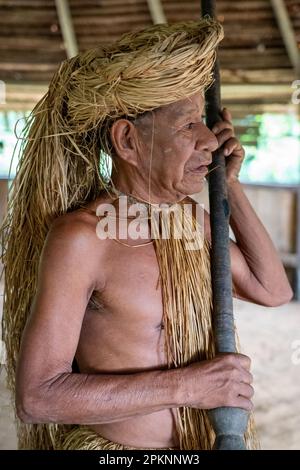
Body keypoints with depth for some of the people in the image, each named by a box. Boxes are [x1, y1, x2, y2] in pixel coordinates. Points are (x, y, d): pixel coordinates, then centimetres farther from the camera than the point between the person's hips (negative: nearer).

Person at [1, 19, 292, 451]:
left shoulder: (188, 215, -2)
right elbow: (36, 397, -23)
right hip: (111, 444, -6)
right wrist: (186, 385, -25)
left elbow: (273, 290, 5)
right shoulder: (79, 236, -22)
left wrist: (229, 185, -1)